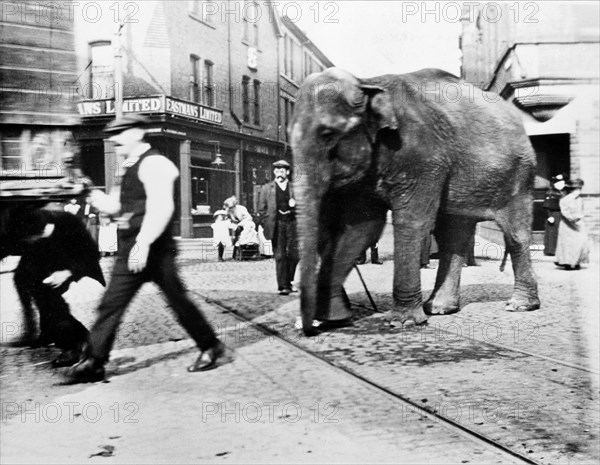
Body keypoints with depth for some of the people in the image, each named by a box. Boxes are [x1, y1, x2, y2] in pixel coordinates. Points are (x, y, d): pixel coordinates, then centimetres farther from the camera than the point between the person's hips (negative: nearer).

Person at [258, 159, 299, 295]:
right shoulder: (266, 189, 10)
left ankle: (288, 282, 18)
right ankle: (283, 286, -2)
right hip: (277, 225, -1)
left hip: (292, 223, 1)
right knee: (280, 256, -4)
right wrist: (267, 225, 1)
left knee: (294, 254, -1)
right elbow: (261, 210, 10)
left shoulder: (295, 188, 11)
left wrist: (295, 205, -8)